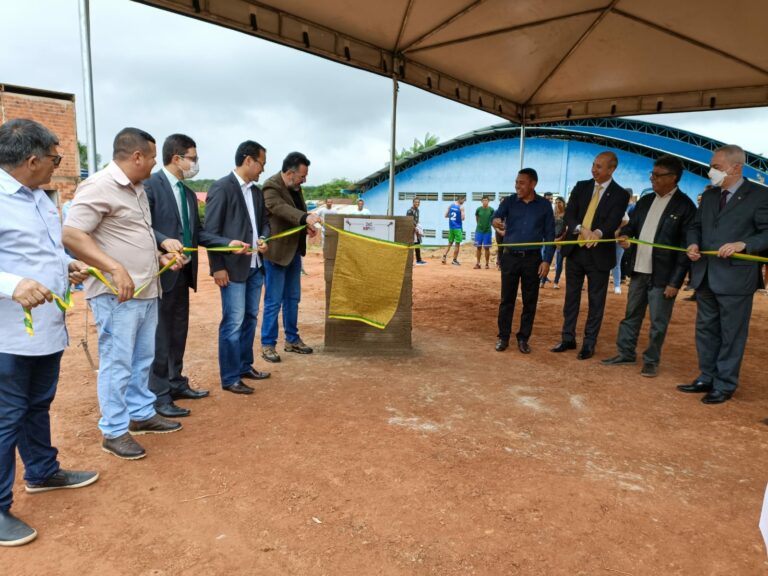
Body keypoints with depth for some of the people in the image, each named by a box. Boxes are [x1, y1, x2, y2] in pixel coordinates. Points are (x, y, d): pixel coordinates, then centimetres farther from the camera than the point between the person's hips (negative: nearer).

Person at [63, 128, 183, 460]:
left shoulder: (137, 189, 15)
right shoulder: (99, 187, -14)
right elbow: (71, 236, -20)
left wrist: (159, 257, 12)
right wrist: (115, 269, -28)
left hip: (146, 291, 9)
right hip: (116, 294, -9)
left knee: (142, 360, 17)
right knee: (117, 365, 1)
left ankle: (142, 414, 32)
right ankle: (114, 432, 15)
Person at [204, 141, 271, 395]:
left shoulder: (256, 191, 14)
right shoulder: (221, 187, -10)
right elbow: (211, 230, -12)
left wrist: (263, 239, -1)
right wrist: (218, 267, -15)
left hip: (255, 266, 8)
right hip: (233, 266, -8)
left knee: (250, 318, 15)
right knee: (233, 323, -3)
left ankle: (245, 366, 29)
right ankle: (230, 378, 8)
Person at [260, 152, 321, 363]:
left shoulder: (295, 187, 10)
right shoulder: (271, 186, -17)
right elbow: (280, 208, -35)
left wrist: (307, 226, 0)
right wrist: (306, 218, -49)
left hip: (294, 251, 8)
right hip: (276, 251, -8)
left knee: (293, 298, 15)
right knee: (274, 301, -1)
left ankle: (292, 339, 27)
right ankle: (267, 344, 10)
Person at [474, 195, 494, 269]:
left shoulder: (491, 210, -5)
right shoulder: (478, 209, -2)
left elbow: (493, 219, 6)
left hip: (487, 231, -1)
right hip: (479, 230, 1)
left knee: (487, 248, 2)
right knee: (479, 247, 4)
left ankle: (487, 264, 11)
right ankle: (478, 263, 11)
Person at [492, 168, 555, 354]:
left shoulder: (544, 205, 2)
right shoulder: (509, 201, 2)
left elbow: (549, 234, 3)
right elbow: (496, 216, -15)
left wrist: (547, 260, -5)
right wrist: (495, 221, -40)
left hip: (533, 258, 0)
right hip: (510, 257, 0)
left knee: (530, 301, 6)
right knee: (507, 299, 4)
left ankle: (523, 338, 17)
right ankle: (503, 337, 14)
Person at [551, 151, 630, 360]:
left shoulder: (620, 194, -4)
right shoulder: (581, 186, 6)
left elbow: (613, 223, -17)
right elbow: (568, 214, -3)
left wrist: (598, 233, -39)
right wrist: (582, 229, -22)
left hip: (599, 254, -4)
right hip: (574, 250, 4)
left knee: (596, 301, 5)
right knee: (571, 297, 11)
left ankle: (589, 344, 16)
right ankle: (568, 338, 23)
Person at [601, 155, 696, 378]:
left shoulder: (685, 206, -10)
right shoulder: (645, 201, 9)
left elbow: (686, 247, -11)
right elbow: (632, 225, 19)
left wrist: (675, 281, -15)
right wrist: (624, 235, -7)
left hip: (662, 275, -6)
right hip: (639, 271, 6)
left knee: (658, 322, 4)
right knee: (631, 315, 15)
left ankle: (651, 361, 18)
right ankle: (625, 353, 27)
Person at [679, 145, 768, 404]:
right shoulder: (710, 195, 12)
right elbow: (696, 225, 19)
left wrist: (742, 244, -24)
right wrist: (693, 244, -1)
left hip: (735, 277, -6)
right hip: (705, 276, 7)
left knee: (731, 334, 4)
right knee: (705, 330, 15)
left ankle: (724, 385, 15)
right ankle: (706, 378, 27)